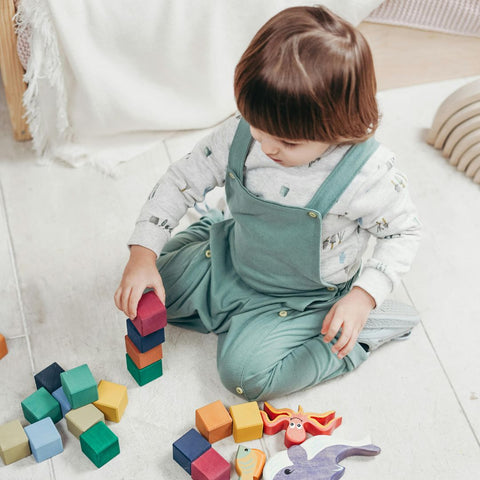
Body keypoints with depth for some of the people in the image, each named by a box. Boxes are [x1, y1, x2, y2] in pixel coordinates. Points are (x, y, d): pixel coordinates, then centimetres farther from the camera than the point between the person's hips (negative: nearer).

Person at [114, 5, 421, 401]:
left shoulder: (369, 173, -31)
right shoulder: (241, 134, -22)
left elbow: (405, 231, -14)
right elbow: (181, 182, -11)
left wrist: (363, 297, -25)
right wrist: (143, 255, -18)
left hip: (303, 295, -4)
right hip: (229, 261, 5)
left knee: (246, 373, -19)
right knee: (145, 295, 8)